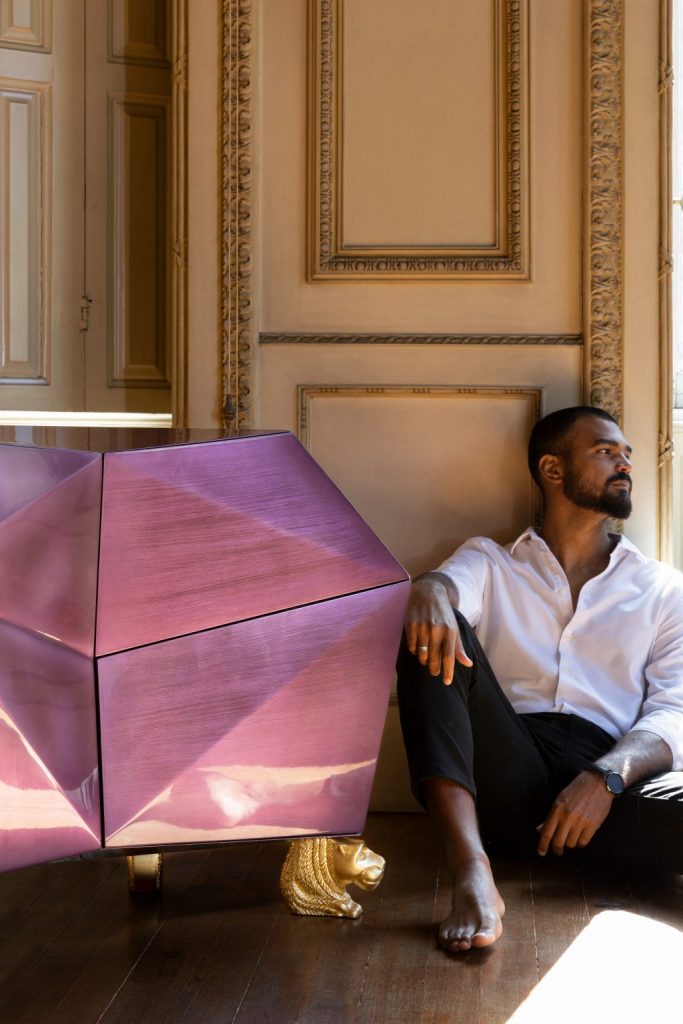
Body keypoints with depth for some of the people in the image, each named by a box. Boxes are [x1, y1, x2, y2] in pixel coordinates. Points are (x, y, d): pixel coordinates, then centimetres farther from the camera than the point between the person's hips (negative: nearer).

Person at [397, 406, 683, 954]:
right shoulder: (490, 561, 21)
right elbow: (452, 582, -3)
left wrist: (606, 777, -14)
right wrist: (430, 590, -30)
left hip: (613, 781, -2)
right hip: (507, 779, 2)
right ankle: (472, 871, -35)